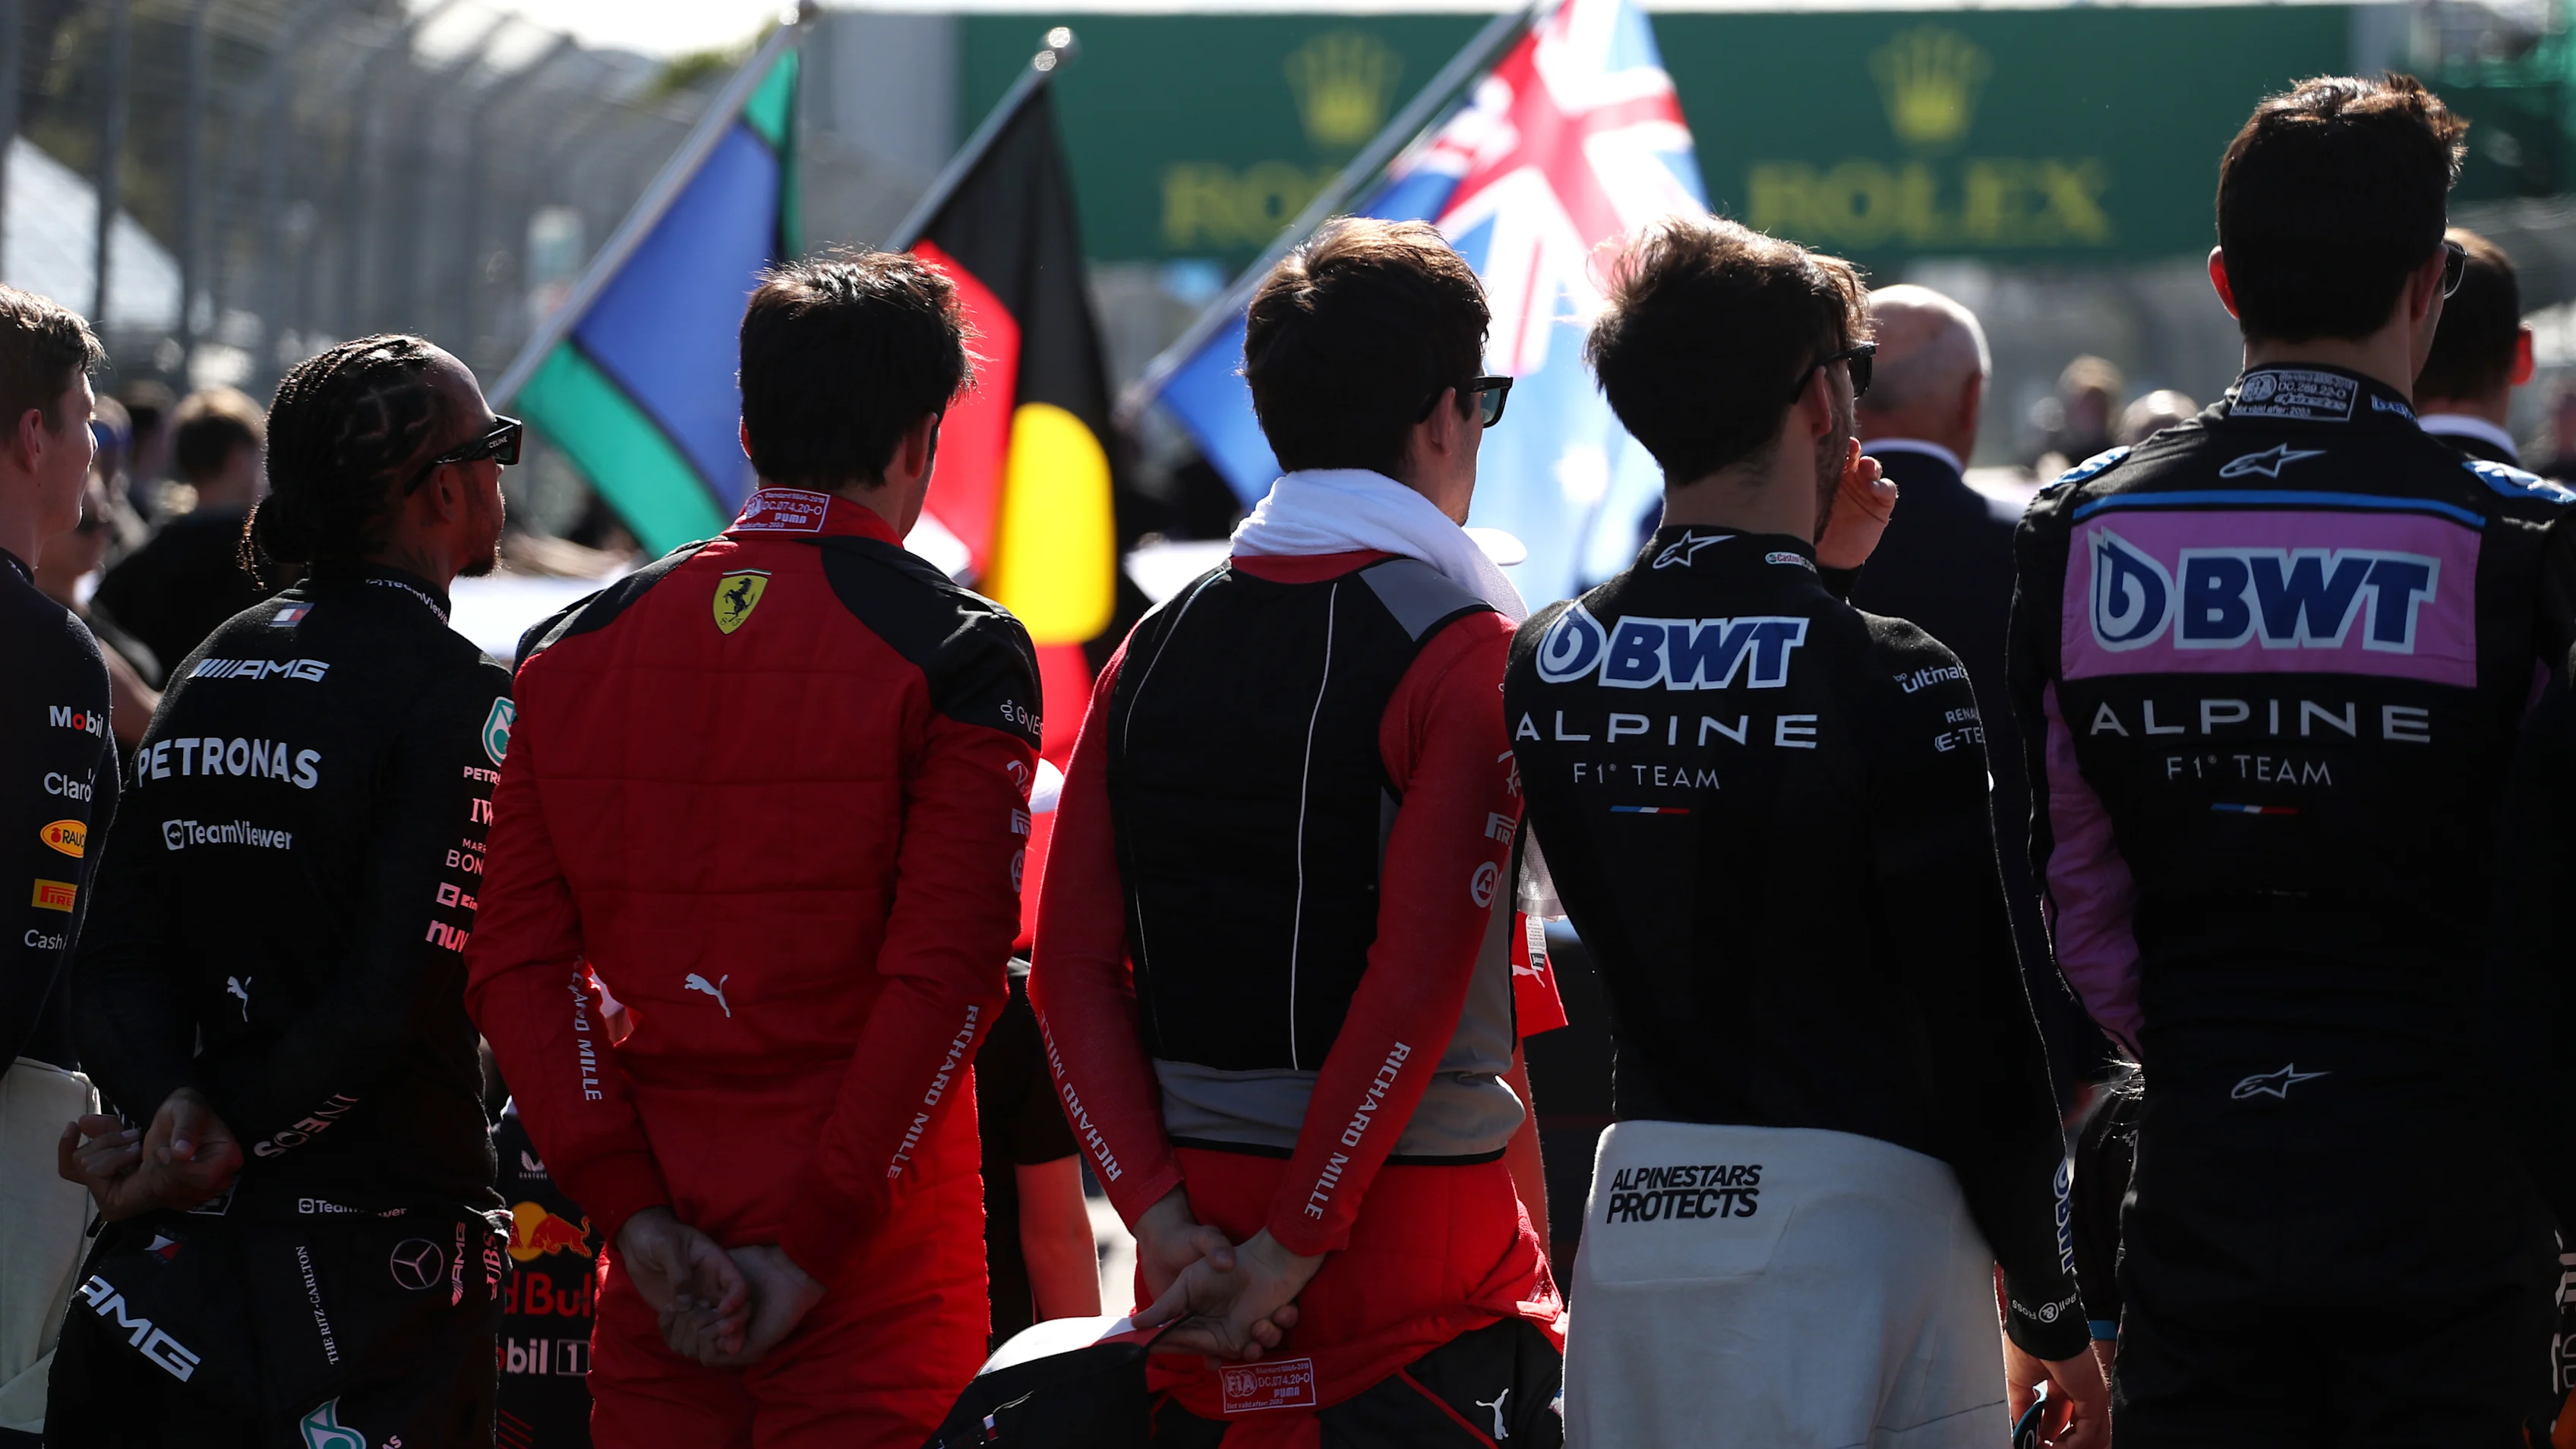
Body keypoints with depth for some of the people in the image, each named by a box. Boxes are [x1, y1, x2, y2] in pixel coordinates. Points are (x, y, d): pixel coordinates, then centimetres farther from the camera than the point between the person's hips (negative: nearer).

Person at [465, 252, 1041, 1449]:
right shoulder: (957, 653, -7)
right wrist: (810, 1244, -12)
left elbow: (513, 960, 1)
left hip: (657, 1265, 4)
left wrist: (635, 1212, -3)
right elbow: (945, 978, -15)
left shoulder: (578, 646, 8)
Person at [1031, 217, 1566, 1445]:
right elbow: (1420, 975, -17)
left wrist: (1167, 1224, -4)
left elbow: (1072, 964, 1)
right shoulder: (1467, 644, -9)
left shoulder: (1156, 651, 9)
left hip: (1200, 1229, 6)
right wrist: (1293, 1248, -13)